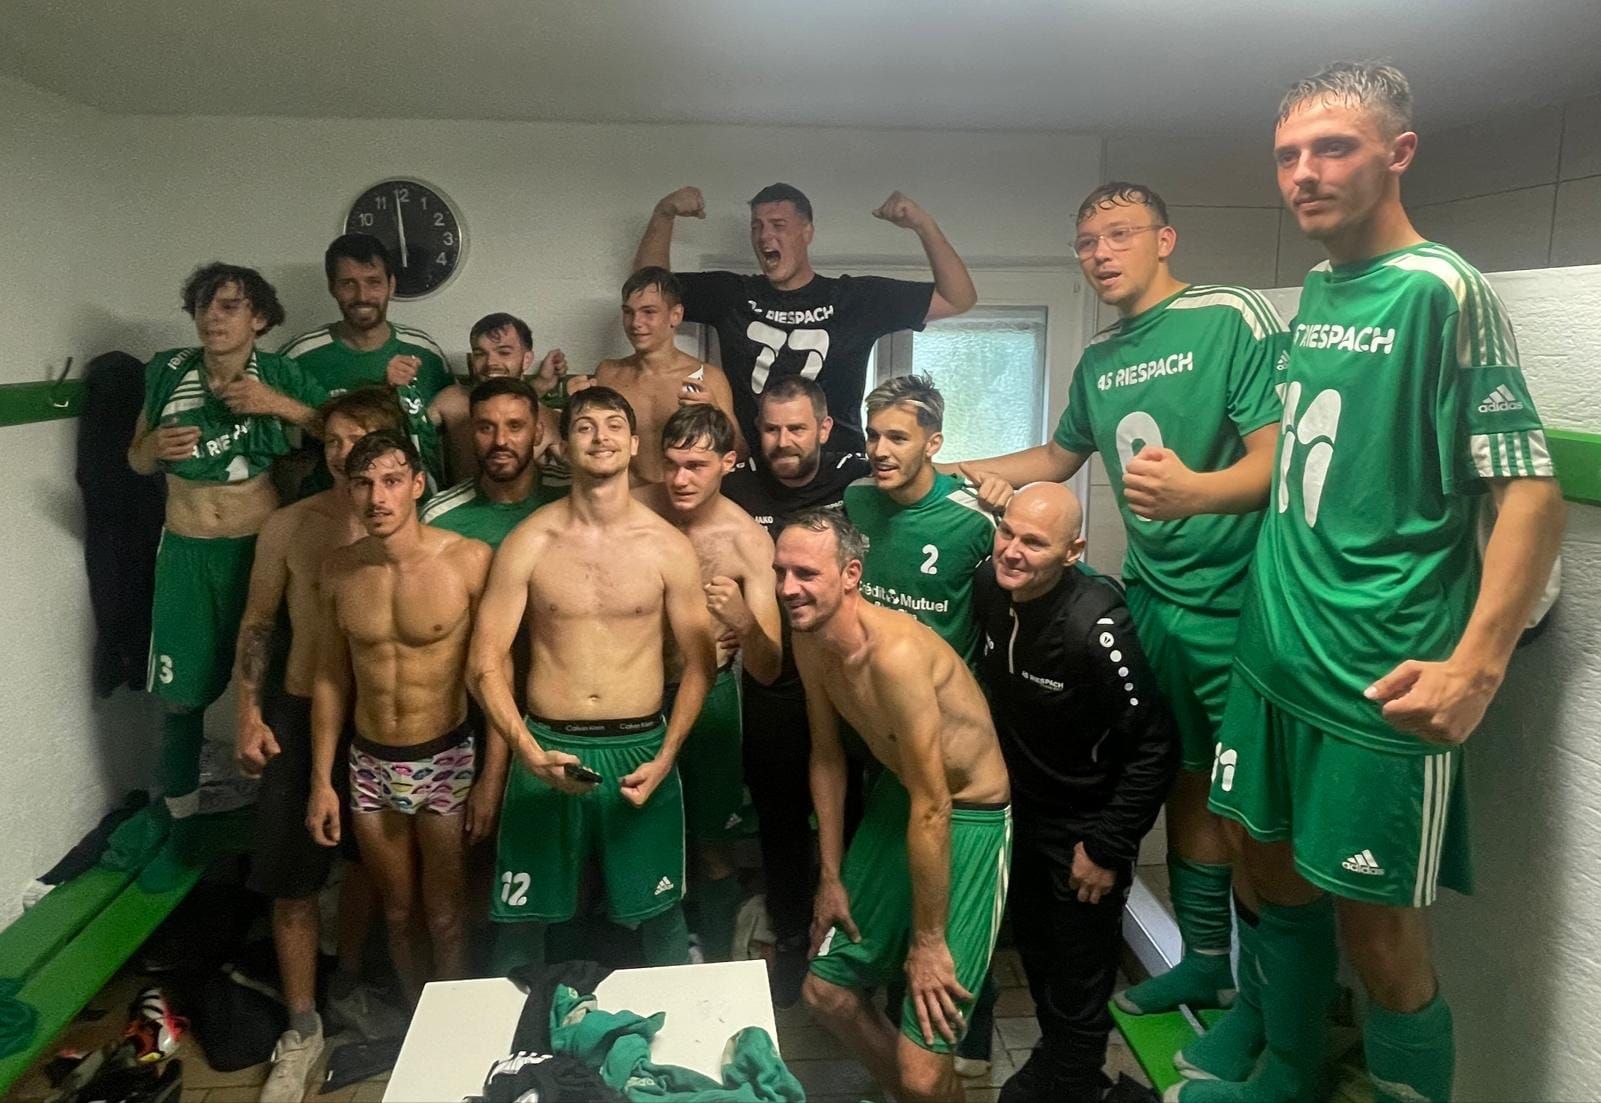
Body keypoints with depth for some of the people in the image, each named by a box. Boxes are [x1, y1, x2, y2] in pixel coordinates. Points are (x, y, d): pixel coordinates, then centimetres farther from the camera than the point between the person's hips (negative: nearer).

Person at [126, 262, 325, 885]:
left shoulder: (282, 376, -5)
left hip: (264, 548, -2)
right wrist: (153, 446, -9)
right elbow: (136, 460, 13)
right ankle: (182, 832, 25)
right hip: (186, 555, 2)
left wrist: (281, 407, -20)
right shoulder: (168, 373, 2)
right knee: (179, 697, 6)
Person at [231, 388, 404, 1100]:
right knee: (292, 880, 3)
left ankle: (346, 986, 40)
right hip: (299, 714, 0)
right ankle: (301, 1029, 21)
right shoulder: (288, 526, -4)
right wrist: (248, 714, -3)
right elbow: (258, 623, 3)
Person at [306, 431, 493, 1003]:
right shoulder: (339, 570, -3)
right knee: (397, 914, 18)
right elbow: (331, 677, 6)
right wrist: (321, 780, 6)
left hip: (447, 760, -4)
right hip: (370, 764, 4)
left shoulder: (469, 560, -16)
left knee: (446, 920, 7)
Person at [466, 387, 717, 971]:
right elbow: (485, 664, -4)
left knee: (661, 912, 13)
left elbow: (699, 662, 2)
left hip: (641, 749, 0)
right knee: (523, 915, 11)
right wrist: (529, 753, -16)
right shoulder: (528, 543, -3)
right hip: (547, 748, 0)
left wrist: (665, 759, -7)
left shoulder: (669, 546, -3)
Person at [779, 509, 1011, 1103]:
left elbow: (932, 808, -27)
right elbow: (827, 756, 7)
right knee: (826, 991, 15)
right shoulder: (808, 641, -5)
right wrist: (831, 876, 9)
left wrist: (929, 941, -18)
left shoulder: (895, 652, -31)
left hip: (968, 818, -8)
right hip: (896, 795, 8)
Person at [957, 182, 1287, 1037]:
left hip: (1235, 601, -6)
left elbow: (1276, 457, -20)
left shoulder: (1231, 318, -11)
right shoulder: (1097, 361, 12)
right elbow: (1062, 454, 28)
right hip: (1152, 598, 6)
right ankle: (1205, 961, 33)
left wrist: (1197, 491, -39)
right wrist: (964, 470, 21)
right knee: (1188, 782, 16)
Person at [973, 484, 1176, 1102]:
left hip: (1085, 824, -6)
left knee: (1078, 983, 11)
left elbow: (1155, 748, -26)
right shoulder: (990, 586, -12)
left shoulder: (1094, 627, -32)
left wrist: (1108, 848, -20)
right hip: (1022, 806, 7)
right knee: (1033, 948, 25)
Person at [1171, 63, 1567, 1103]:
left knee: (1378, 935, 3)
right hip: (1274, 656, 8)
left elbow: (1532, 491, -16)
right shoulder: (1316, 290, 11)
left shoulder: (1444, 291, -12)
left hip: (1381, 680, -7)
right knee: (1275, 872, 19)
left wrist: (1475, 664, -24)